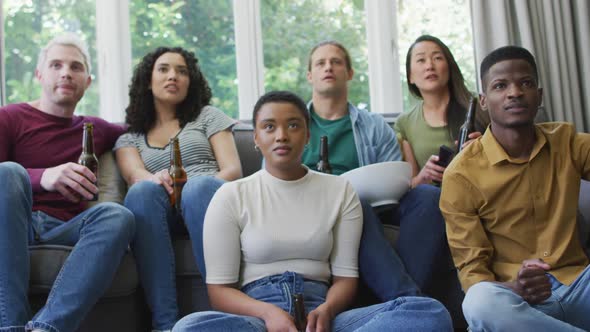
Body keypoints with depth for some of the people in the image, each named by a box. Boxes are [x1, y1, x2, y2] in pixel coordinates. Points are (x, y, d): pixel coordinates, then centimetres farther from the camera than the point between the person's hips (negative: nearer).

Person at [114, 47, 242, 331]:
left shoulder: (207, 116, 22)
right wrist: (158, 179, -25)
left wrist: (195, 187, -15)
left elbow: (233, 170, 7)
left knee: (199, 185, -35)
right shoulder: (129, 138, 24)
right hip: (161, 216, 1)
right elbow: (136, 176, 1)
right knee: (143, 191, -33)